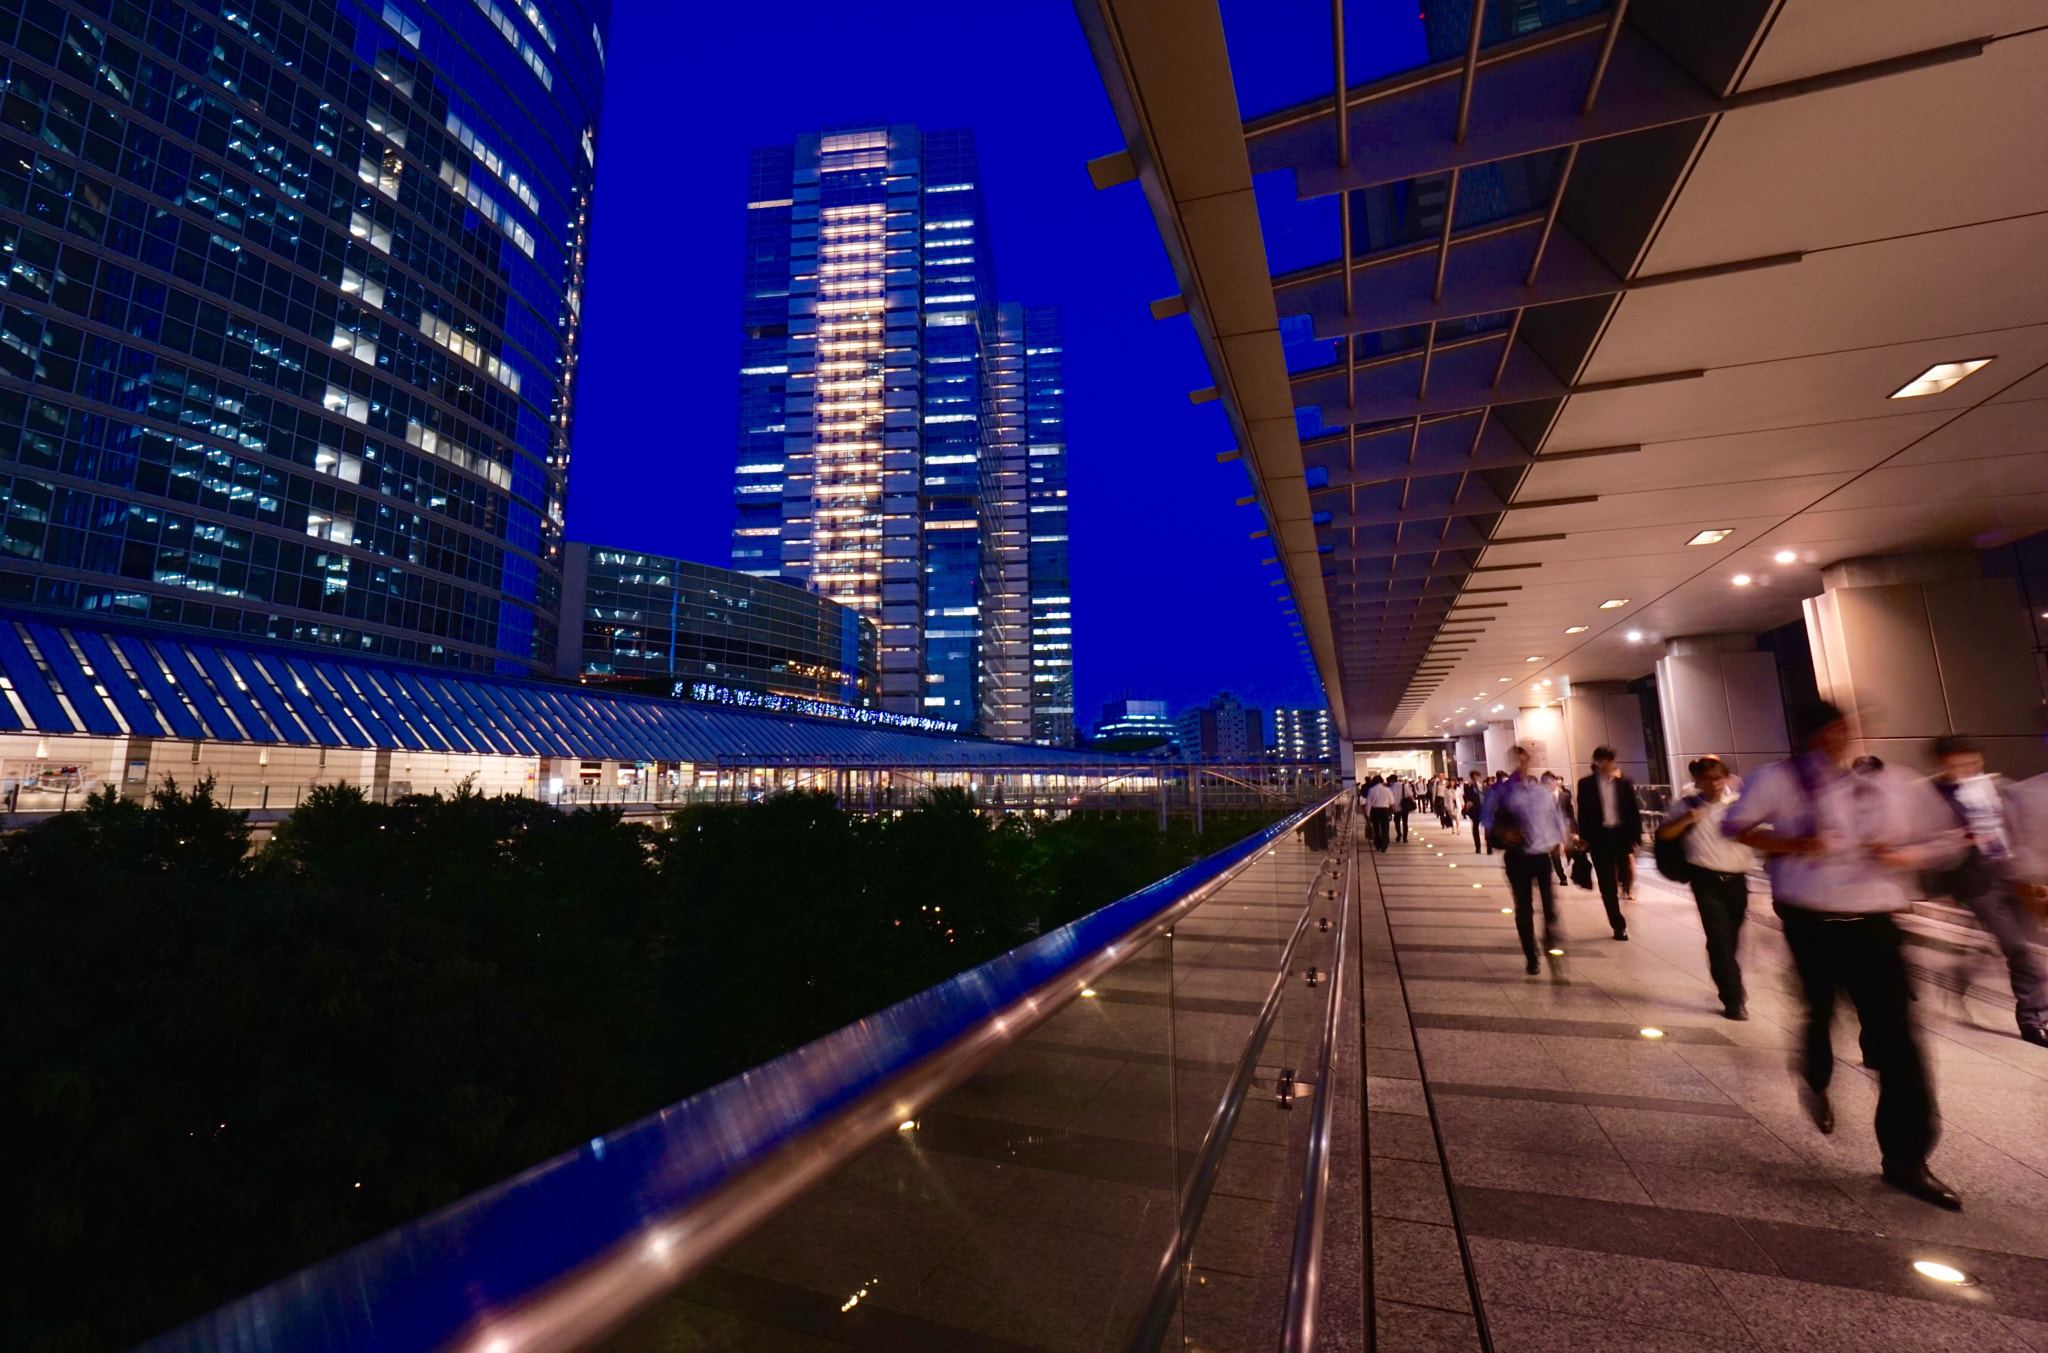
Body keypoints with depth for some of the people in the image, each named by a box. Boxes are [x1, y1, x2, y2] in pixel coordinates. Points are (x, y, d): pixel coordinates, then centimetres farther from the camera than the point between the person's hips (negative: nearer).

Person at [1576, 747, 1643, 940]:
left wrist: (1635, 837, -3)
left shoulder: (1624, 783, 6)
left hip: (1621, 834, 1)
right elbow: (1583, 814, 1)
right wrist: (1585, 840, -4)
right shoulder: (1586, 784, 2)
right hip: (1599, 837, -1)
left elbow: (1634, 811, 4)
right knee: (1607, 884, 0)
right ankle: (1619, 925, 7)